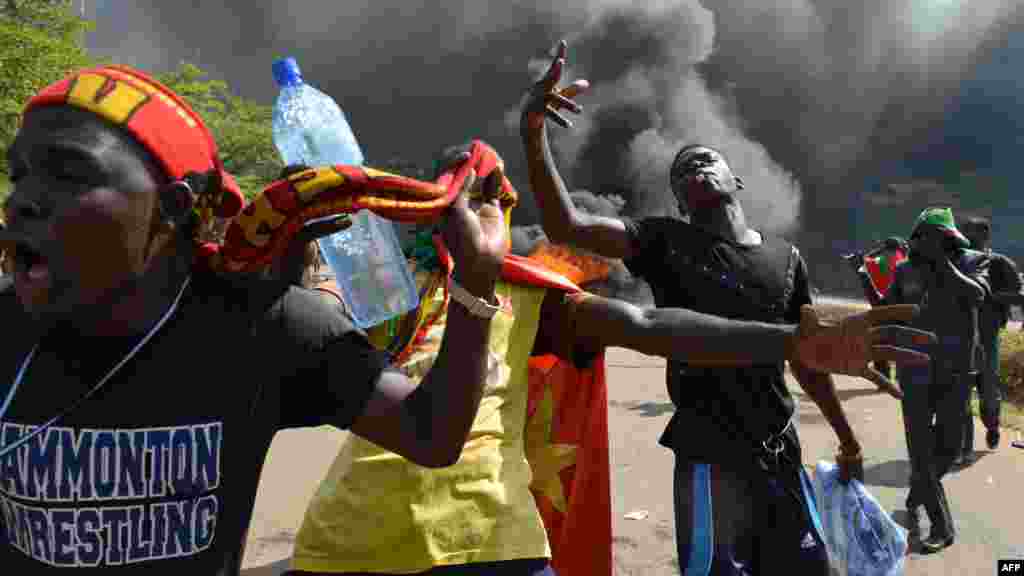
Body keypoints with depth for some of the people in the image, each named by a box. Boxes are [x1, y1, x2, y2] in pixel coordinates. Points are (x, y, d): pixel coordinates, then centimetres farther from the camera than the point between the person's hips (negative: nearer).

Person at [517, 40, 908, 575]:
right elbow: (566, 226, -19)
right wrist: (532, 131, -31)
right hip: (710, 456, -4)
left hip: (781, 451, 5)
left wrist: (846, 439, 23)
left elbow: (806, 360, 16)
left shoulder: (786, 257, 7)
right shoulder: (668, 241, -5)